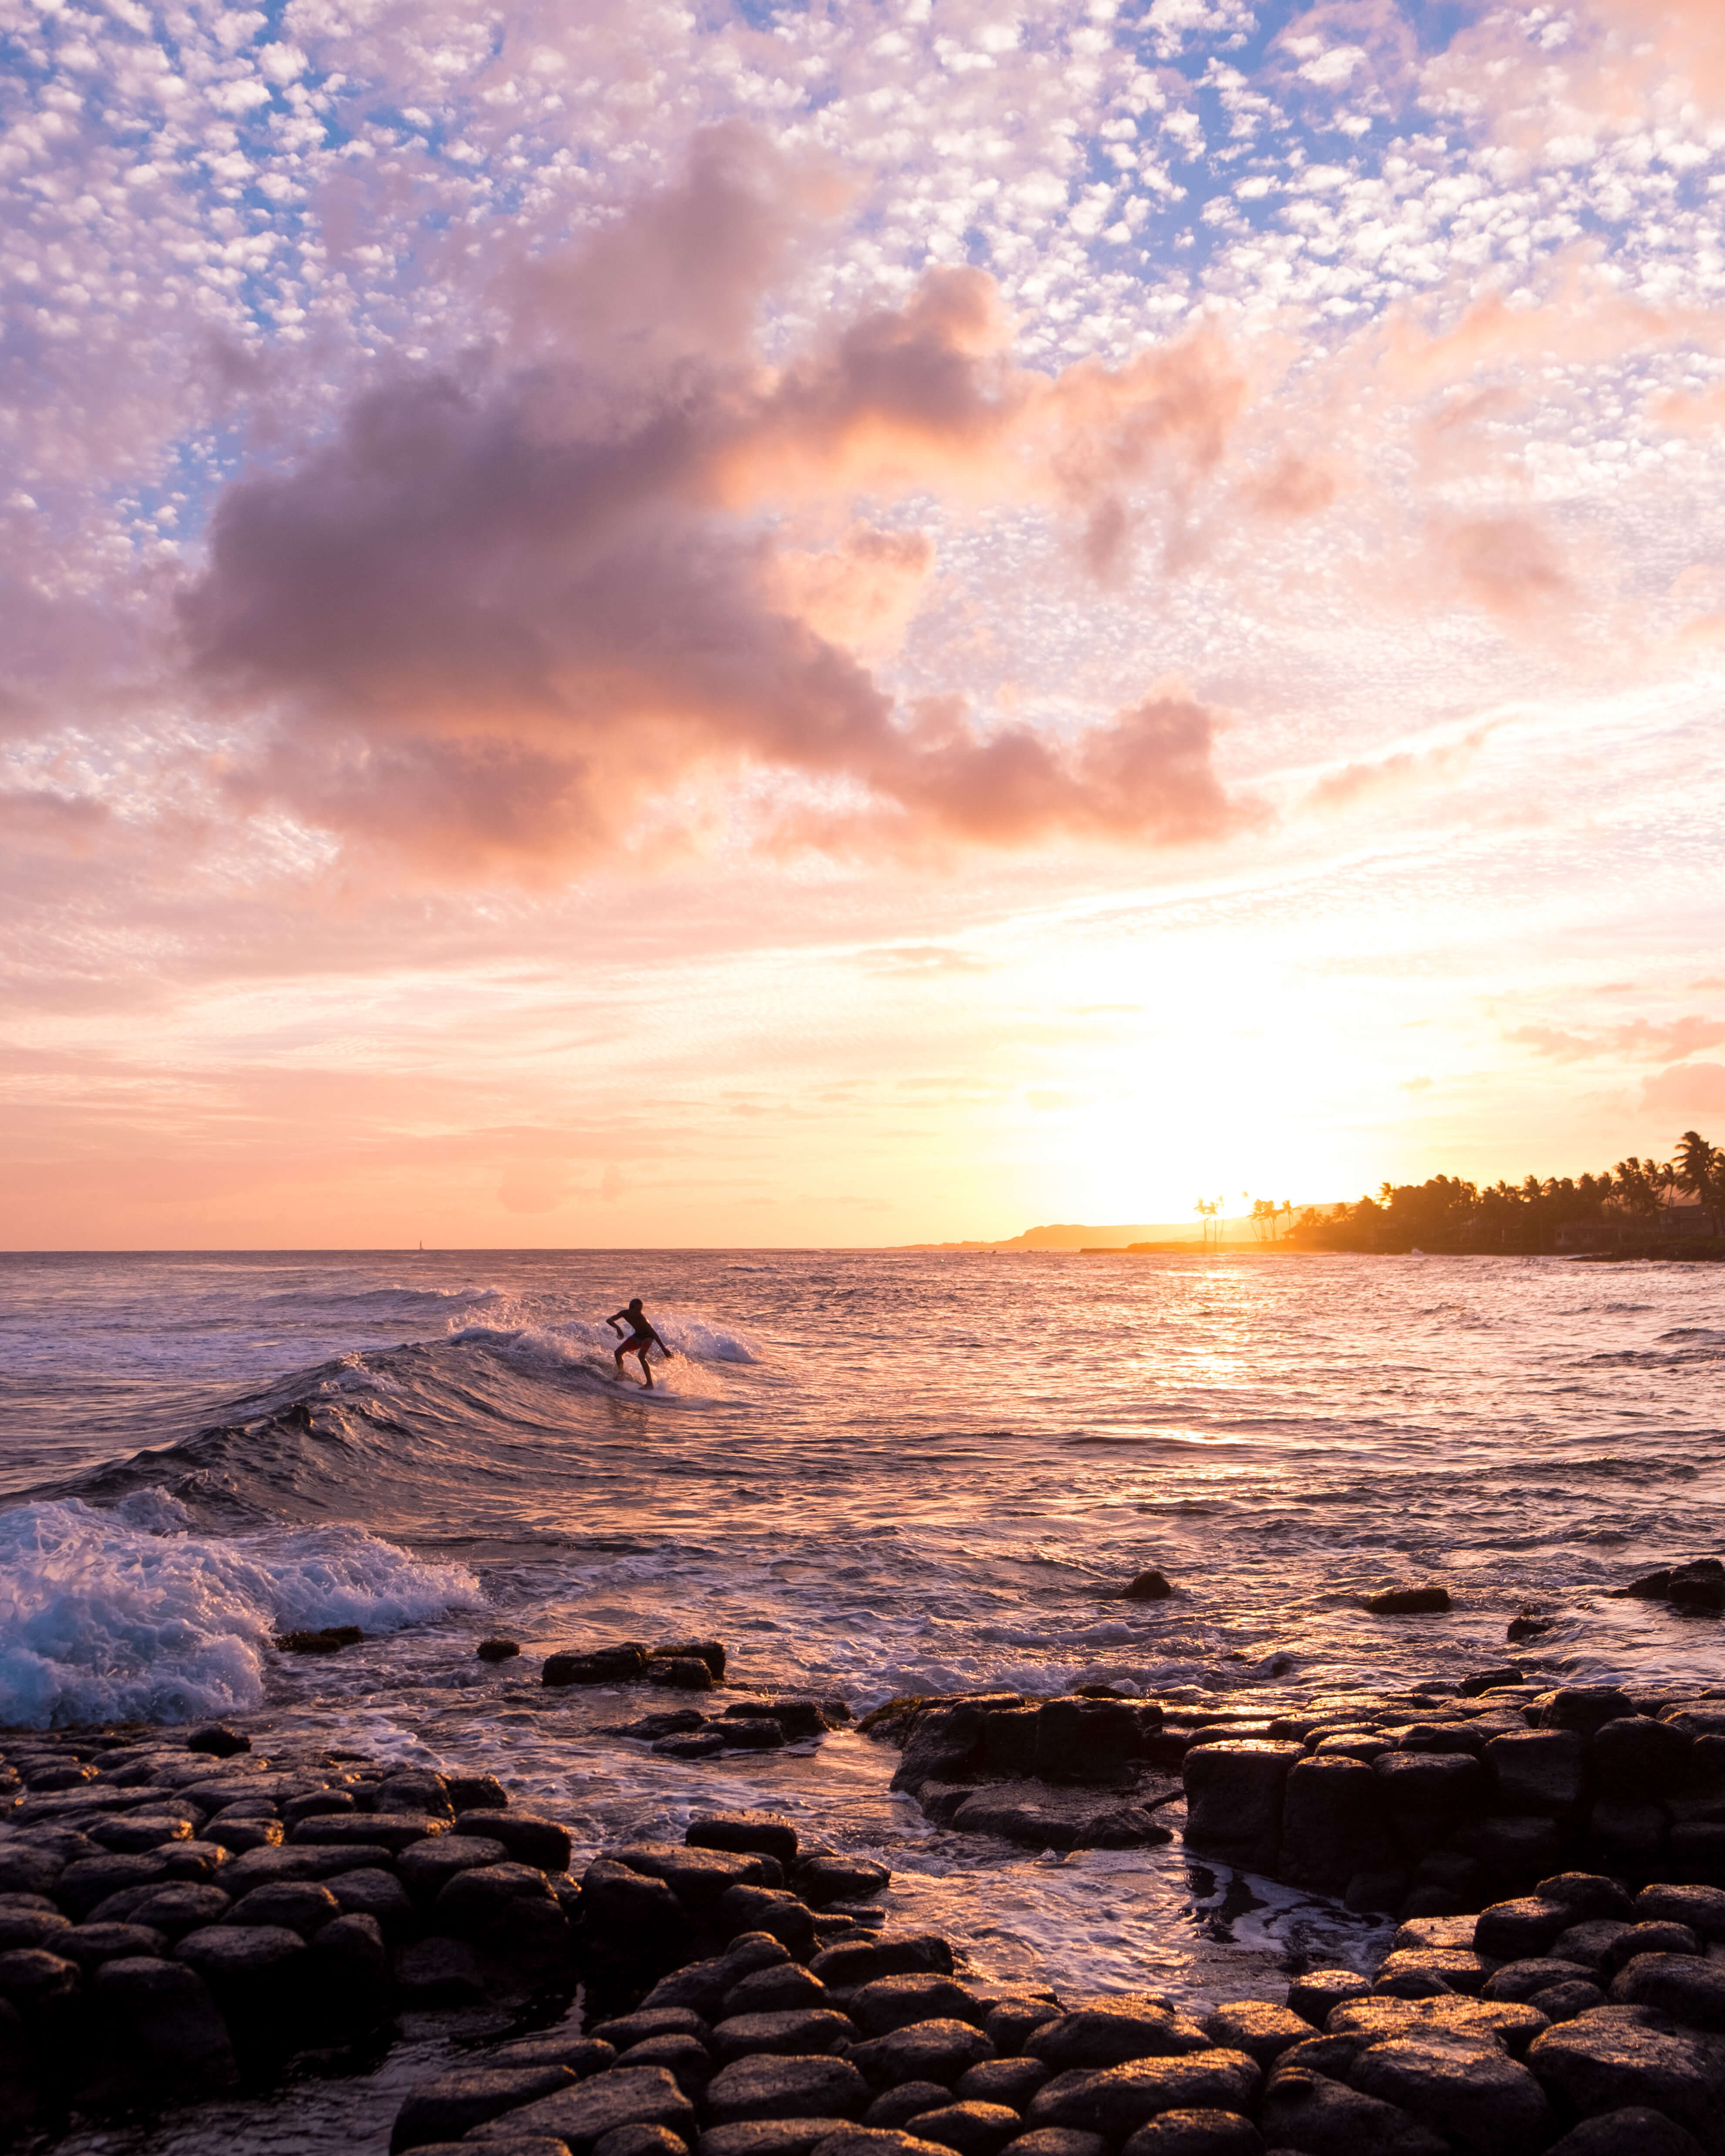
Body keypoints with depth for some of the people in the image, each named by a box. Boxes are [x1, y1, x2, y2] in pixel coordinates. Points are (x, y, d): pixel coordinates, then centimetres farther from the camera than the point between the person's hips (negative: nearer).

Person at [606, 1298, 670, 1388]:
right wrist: (618, 1327, -42)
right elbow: (609, 1320, -21)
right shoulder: (625, 1313, -19)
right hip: (638, 1336, 6)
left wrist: (664, 1349, -32)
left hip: (648, 1337, -6)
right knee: (618, 1352, 0)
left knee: (641, 1356, -30)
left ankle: (650, 1384, -27)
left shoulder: (641, 1319, -34)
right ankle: (621, 1375, 25)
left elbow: (654, 1333, -32)